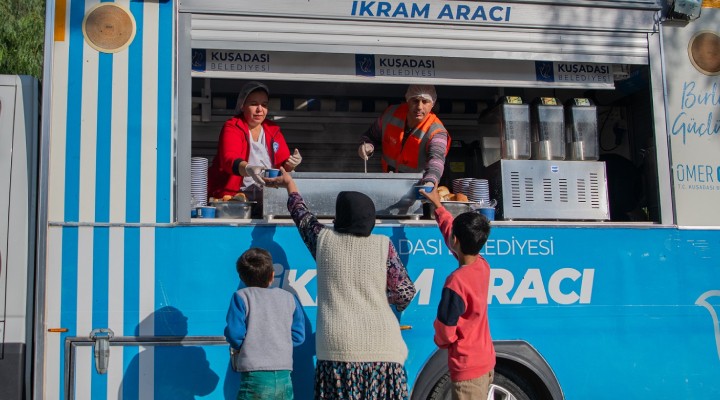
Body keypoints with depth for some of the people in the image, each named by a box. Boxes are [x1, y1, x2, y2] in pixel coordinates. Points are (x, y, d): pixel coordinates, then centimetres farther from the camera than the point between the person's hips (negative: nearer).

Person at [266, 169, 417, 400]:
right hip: (382, 346, 0)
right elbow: (405, 294, 4)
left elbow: (302, 215, 25)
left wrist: (289, 184, 43)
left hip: (338, 346, 0)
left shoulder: (324, 240, 5)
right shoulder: (383, 245, 1)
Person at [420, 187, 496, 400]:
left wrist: (439, 340, 2)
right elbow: (451, 228, 15)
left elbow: (445, 331, -20)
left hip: (467, 368, -8)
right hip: (486, 360, 9)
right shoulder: (483, 266, -2)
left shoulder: (456, 281, -26)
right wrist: (437, 204, 24)